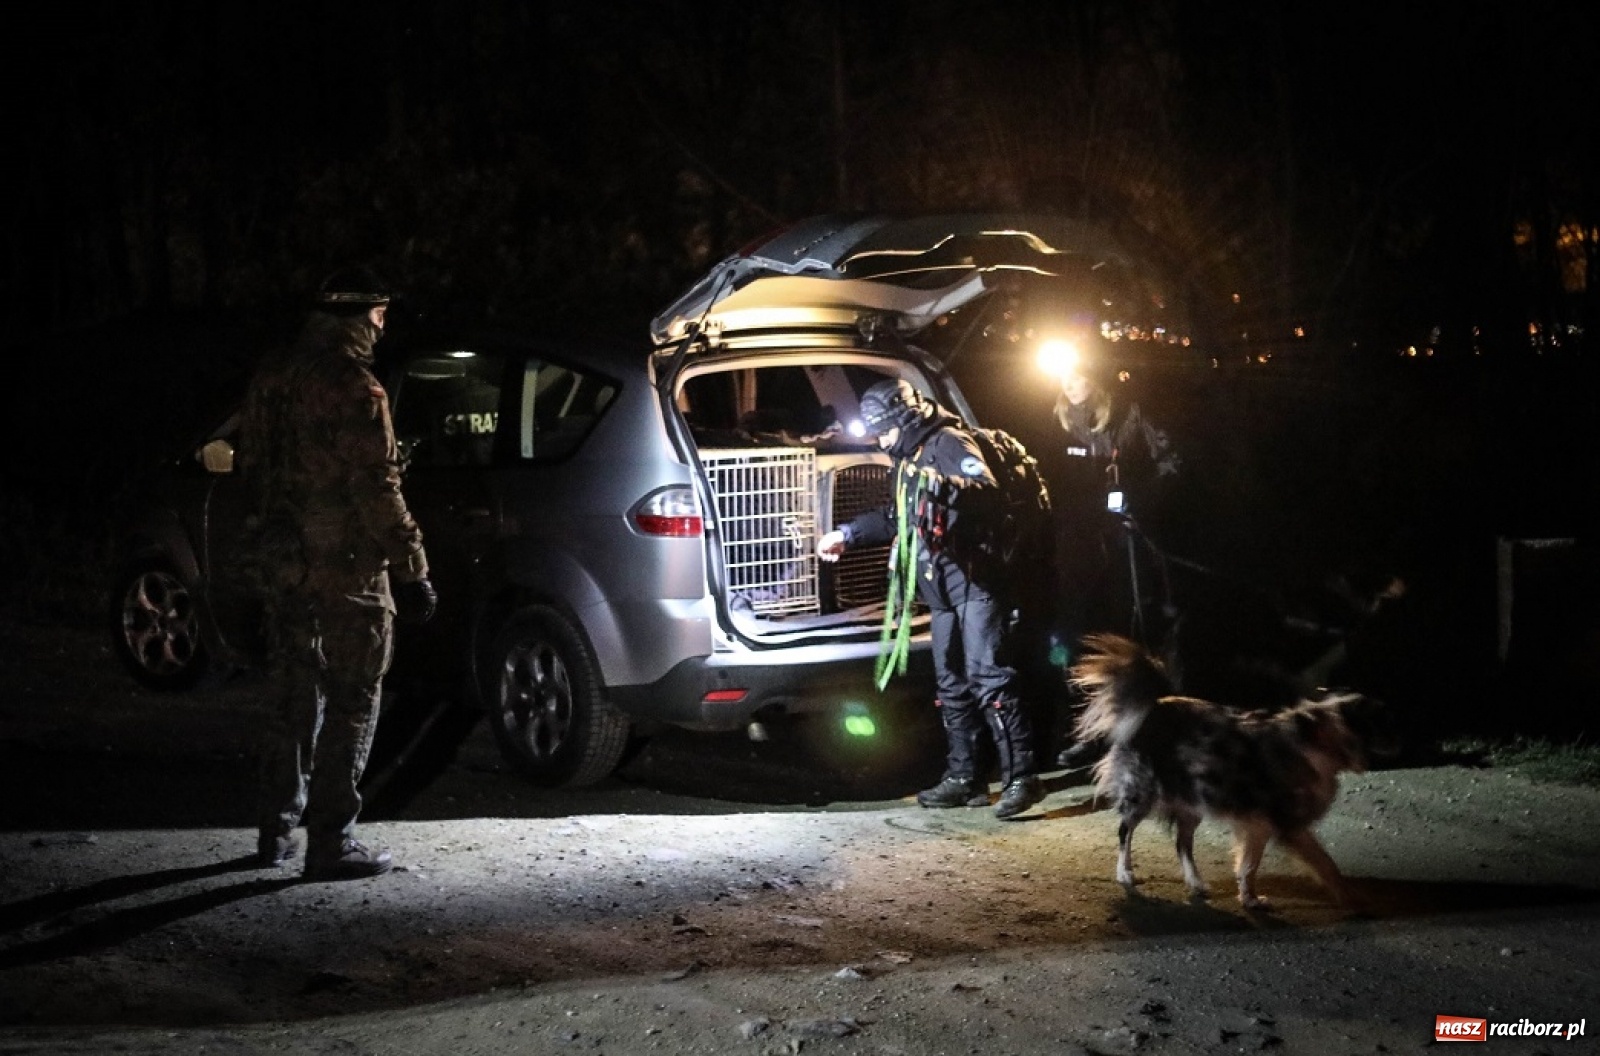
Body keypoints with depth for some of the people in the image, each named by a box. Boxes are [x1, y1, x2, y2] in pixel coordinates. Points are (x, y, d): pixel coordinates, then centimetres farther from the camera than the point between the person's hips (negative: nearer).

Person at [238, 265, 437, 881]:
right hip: (343, 569, -8)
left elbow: (252, 467, 17)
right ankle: (330, 844, 1)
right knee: (351, 705, 0)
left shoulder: (272, 377, 9)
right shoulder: (354, 388, -17)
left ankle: (276, 833, 24)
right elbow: (377, 490, -19)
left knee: (297, 698, 18)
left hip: (279, 561, 8)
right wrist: (411, 571, -14)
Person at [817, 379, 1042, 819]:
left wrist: (947, 486, -40)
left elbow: (989, 491, -25)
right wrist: (847, 534, 31)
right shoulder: (908, 460, 21)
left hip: (975, 584, -10)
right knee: (952, 685, 10)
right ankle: (963, 778, 15)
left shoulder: (947, 443, -8)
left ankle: (1021, 777, -17)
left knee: (987, 677, -15)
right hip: (943, 593, 10)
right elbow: (894, 519, 36)